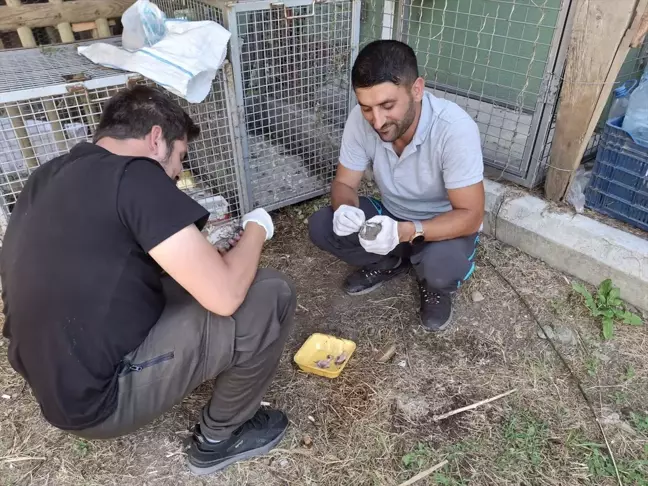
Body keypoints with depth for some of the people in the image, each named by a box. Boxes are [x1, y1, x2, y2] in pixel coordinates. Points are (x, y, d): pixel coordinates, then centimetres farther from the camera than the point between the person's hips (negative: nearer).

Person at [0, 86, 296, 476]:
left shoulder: (51, 176, 5)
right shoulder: (133, 175, -21)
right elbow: (224, 296, -25)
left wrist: (190, 240, 19)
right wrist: (256, 229, -5)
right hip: (99, 397, -9)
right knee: (272, 297, -12)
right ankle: (219, 437, 10)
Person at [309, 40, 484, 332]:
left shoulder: (455, 129, -33)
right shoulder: (361, 119, -21)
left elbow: (471, 215, -28)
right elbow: (344, 183, -10)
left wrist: (406, 232, -44)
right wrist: (345, 209, -34)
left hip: (447, 224, -3)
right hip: (391, 215, 4)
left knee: (441, 267, -36)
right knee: (320, 227, -15)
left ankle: (435, 286, 4)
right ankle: (391, 263, 10)